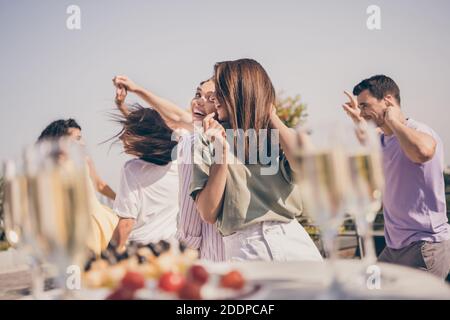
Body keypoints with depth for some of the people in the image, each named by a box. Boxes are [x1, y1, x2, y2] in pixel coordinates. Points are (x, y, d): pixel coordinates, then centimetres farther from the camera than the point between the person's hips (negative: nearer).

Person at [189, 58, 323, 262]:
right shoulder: (208, 142, 4)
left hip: (293, 240, 2)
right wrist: (221, 151, -11)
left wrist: (270, 115, -2)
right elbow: (208, 214, -4)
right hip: (243, 248, -2)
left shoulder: (276, 136, 9)